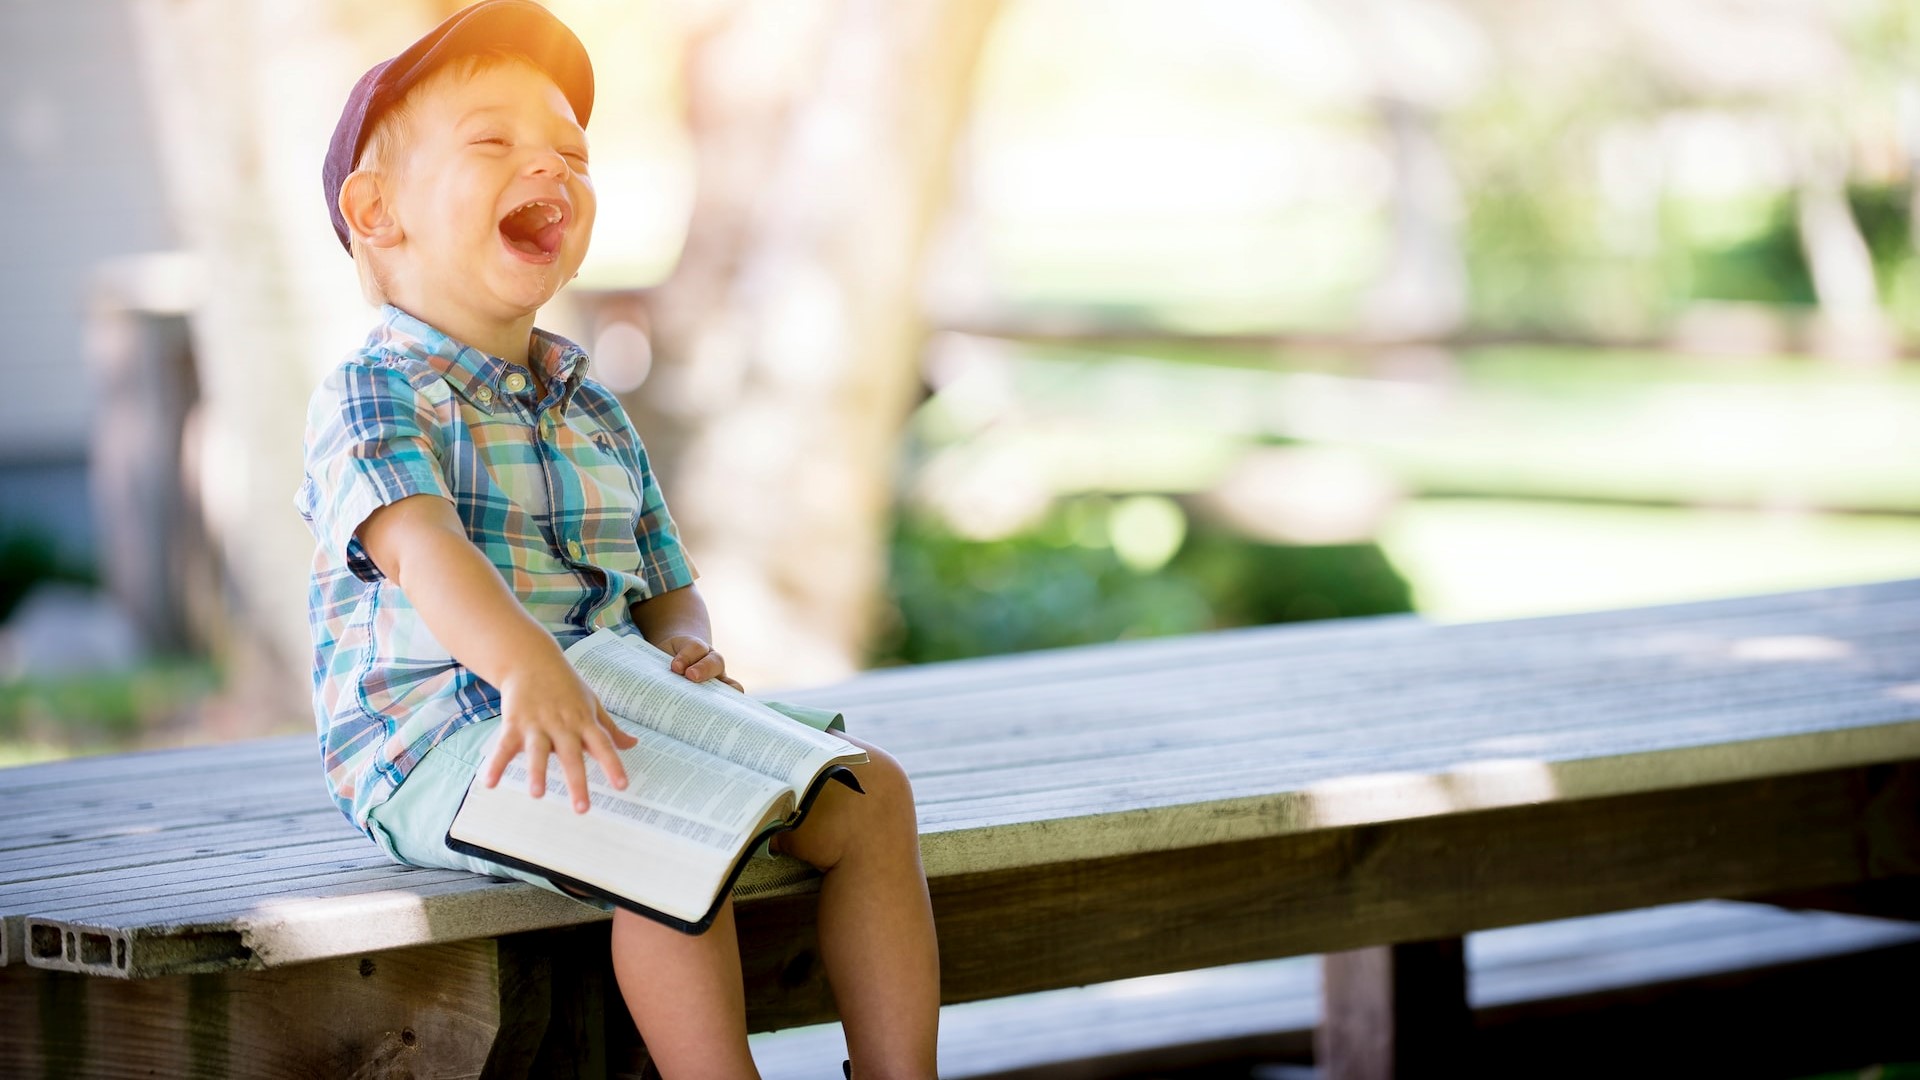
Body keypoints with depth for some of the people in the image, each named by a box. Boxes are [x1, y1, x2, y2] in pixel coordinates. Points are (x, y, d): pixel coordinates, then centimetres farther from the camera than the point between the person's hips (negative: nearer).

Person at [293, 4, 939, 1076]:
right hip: (437, 738, -8)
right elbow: (419, 543, -27)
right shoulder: (371, 394, -7)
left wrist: (685, 646, -5)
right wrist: (526, 667, -46)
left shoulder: (592, 409, 19)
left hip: (618, 713, 8)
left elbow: (665, 588, 22)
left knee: (866, 788, -5)